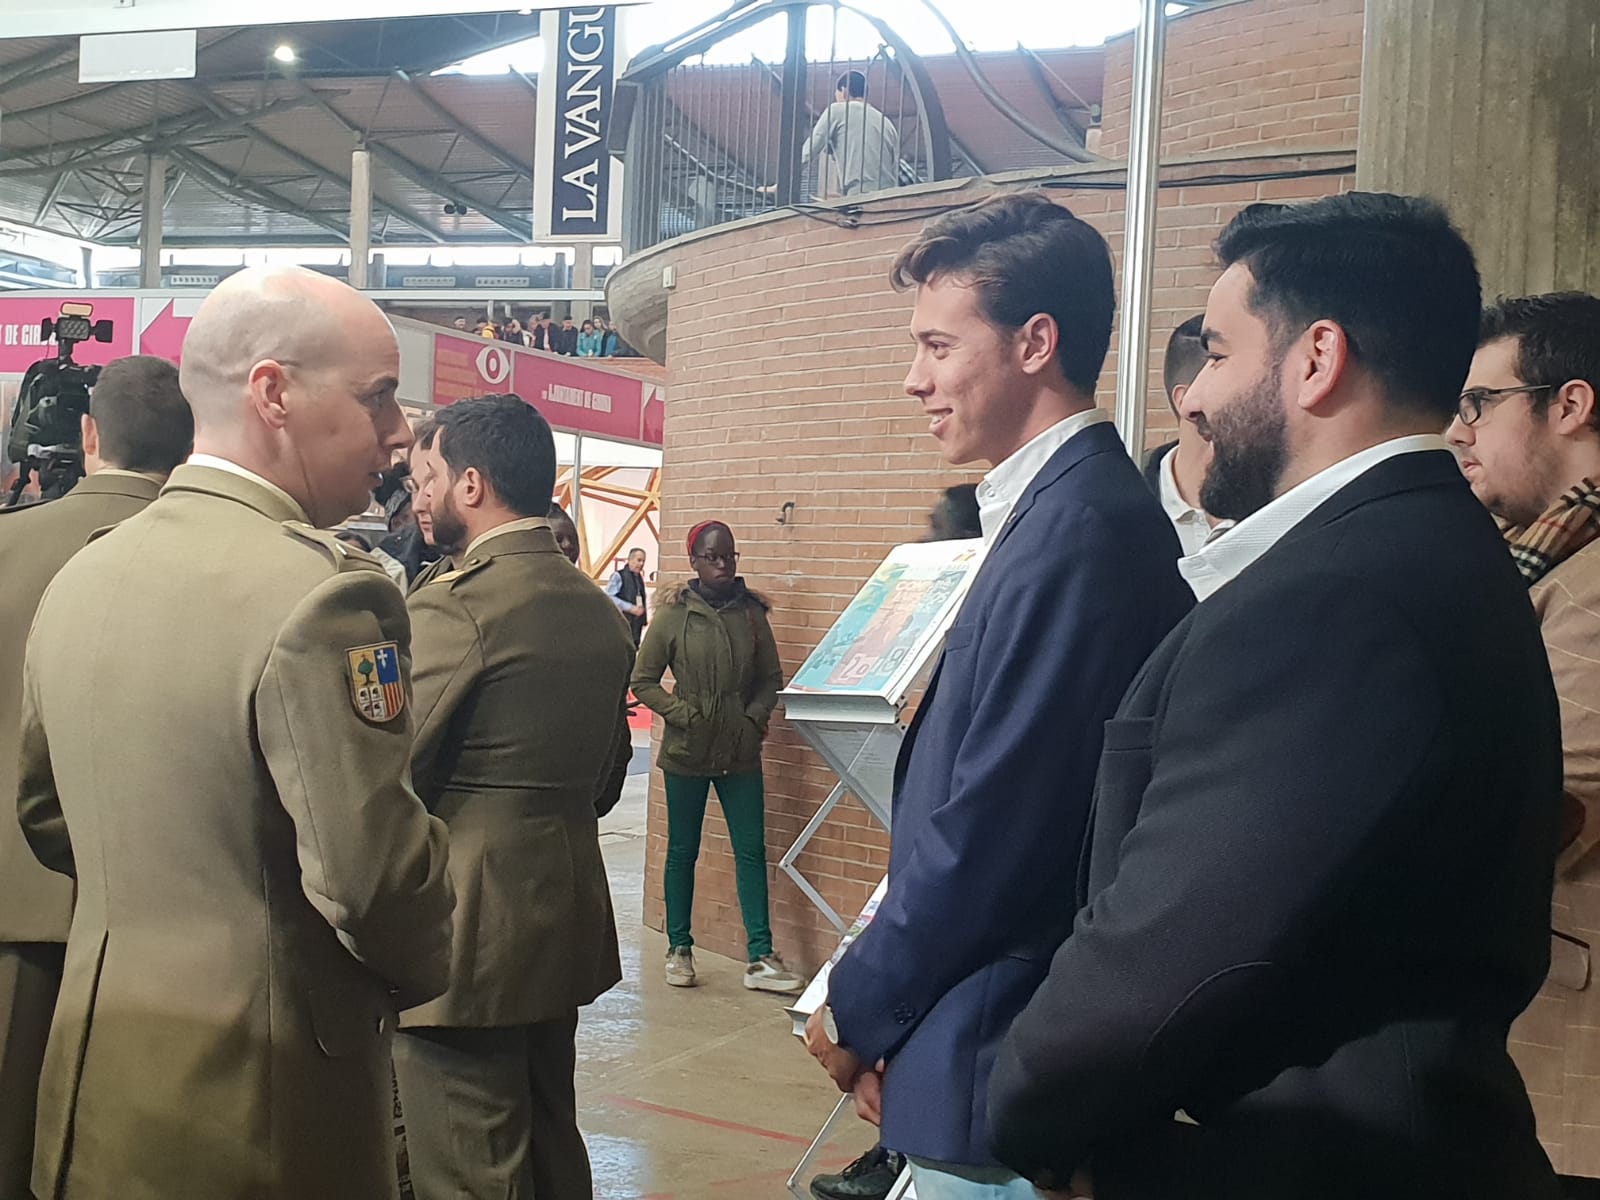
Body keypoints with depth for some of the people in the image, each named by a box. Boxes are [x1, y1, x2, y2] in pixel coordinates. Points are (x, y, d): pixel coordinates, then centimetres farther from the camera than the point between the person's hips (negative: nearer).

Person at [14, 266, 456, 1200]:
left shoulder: (81, 576, 3)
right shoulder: (323, 592, -23)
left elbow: (46, 819, 14)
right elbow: (376, 869, -26)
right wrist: (425, 968, -5)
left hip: (96, 1075, 7)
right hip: (261, 1096, -7)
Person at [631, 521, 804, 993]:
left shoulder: (751, 613, 1)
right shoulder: (673, 615, -6)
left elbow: (771, 678, 10)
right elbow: (642, 680, -2)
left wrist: (755, 719, -5)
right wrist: (683, 715, -12)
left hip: (740, 754, 2)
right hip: (686, 754, -2)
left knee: (752, 850, 2)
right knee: (682, 851, 9)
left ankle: (760, 958, 6)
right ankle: (679, 950, 22)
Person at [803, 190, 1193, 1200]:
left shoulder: (1076, 528, -22)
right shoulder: (1074, 507, 9)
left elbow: (992, 825, -23)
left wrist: (857, 1009, -8)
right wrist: (887, 1007, 8)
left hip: (997, 1065, -9)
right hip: (1005, 1051, 9)